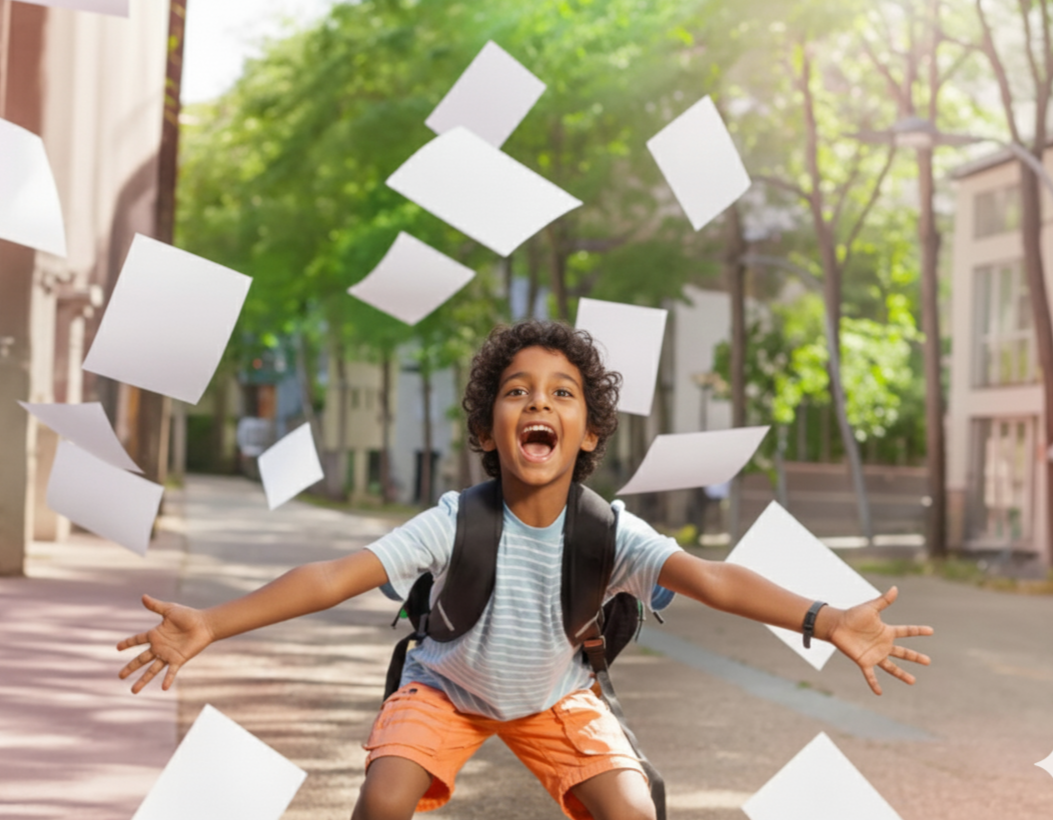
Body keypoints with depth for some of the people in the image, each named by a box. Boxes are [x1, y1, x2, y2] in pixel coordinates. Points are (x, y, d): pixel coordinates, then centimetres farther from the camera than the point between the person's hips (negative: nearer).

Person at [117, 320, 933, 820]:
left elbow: (712, 578, -39)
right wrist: (209, 623, -45)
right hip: (448, 687, -1)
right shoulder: (457, 522, -29)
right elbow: (336, 575, -35)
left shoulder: (608, 531, -26)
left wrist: (828, 622, -53)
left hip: (556, 696, 1)